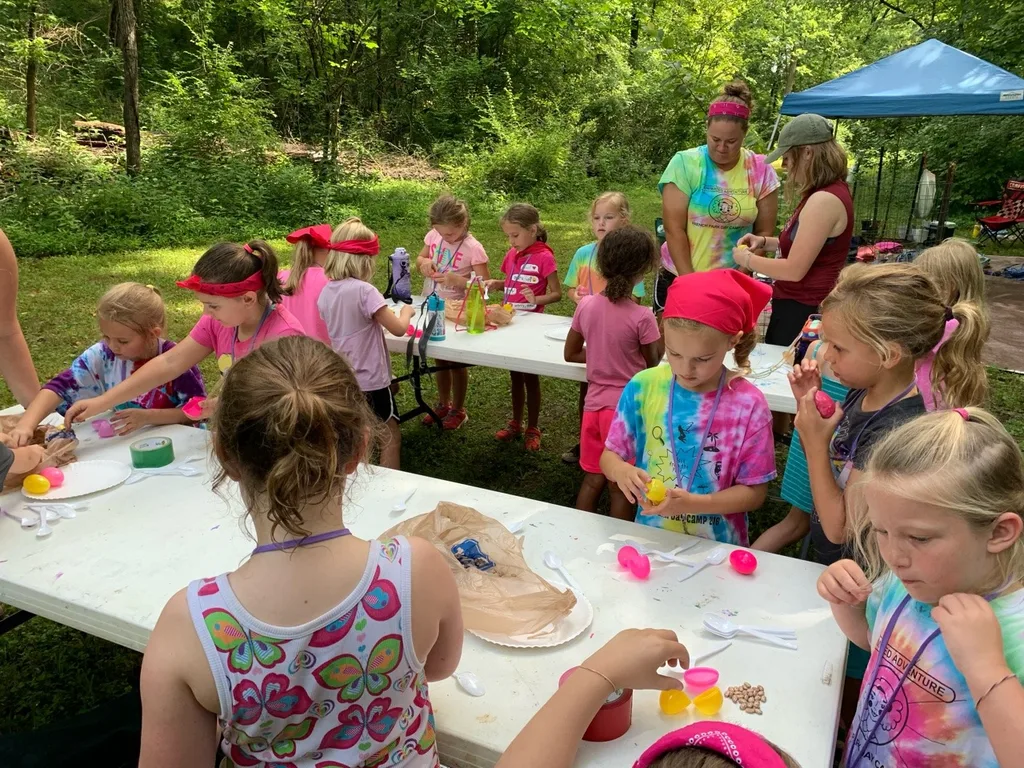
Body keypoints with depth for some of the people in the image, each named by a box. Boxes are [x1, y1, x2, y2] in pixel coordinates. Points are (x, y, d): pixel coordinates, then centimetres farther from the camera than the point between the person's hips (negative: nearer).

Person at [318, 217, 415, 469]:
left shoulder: (326, 291, 1)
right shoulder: (364, 290, -21)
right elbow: (398, 329, -18)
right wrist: (406, 311, 1)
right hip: (370, 378, -7)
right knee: (391, 436, 9)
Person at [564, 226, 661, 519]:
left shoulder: (586, 305, -4)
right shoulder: (642, 317, -17)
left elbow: (571, 354, 6)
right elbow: (653, 364, -4)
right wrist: (663, 333, 9)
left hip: (594, 404, 4)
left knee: (593, 479, 20)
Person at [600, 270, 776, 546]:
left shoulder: (748, 405, -10)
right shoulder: (643, 387, -5)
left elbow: (754, 492, -5)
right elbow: (610, 455, 3)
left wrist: (692, 503, -20)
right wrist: (621, 471, -19)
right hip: (649, 538, 2)